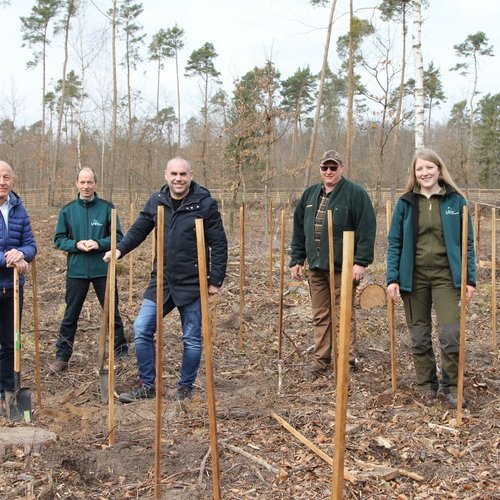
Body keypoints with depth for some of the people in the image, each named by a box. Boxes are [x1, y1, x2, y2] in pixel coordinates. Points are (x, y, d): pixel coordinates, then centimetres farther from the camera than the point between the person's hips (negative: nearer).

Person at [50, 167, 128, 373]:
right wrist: (76, 245, -15)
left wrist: (99, 244, -19)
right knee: (70, 315, 9)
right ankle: (62, 357, 19)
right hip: (76, 271, 1)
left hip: (103, 270, -1)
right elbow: (59, 239, 4)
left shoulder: (107, 208, -3)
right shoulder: (67, 210, 2)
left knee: (112, 312, 9)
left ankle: (121, 352, 23)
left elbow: (117, 237, -2)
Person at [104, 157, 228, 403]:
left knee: (192, 339, 7)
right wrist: (120, 249, -7)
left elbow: (219, 244, -7)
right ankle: (147, 385, 16)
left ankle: (185, 388, 25)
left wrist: (216, 280, -9)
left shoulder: (205, 203, -9)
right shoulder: (156, 201, 3)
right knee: (141, 329, 0)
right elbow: (139, 229, 11)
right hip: (160, 281, 4)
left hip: (192, 284, -3)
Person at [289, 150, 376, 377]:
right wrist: (296, 260, 12)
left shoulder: (355, 193, -5)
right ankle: (320, 359, 20)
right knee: (320, 316, 11)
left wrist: (361, 262, -17)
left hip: (343, 268, -6)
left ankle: (347, 361, 8)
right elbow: (299, 230, 17)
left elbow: (367, 229, -11)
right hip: (316, 267, 6)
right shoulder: (310, 194, 13)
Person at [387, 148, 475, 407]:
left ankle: (451, 386, 10)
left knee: (451, 333, -9)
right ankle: (427, 384, 24)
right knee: (419, 336, 8)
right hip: (414, 276, 2)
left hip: (446, 276, -1)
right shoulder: (405, 203, 4)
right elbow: (395, 242, 4)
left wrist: (470, 279, -2)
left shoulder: (455, 201, 1)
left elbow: (467, 242, 4)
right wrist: (392, 278, -4)